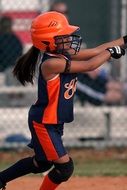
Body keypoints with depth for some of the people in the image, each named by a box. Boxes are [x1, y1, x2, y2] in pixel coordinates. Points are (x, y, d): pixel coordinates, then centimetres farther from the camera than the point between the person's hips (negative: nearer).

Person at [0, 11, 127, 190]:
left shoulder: (65, 55, -2)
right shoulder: (51, 63, -28)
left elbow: (96, 51, 2)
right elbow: (90, 65, -25)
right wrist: (111, 51, -12)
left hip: (55, 123, 9)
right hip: (43, 123, -9)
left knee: (43, 163, 24)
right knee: (65, 167, -6)